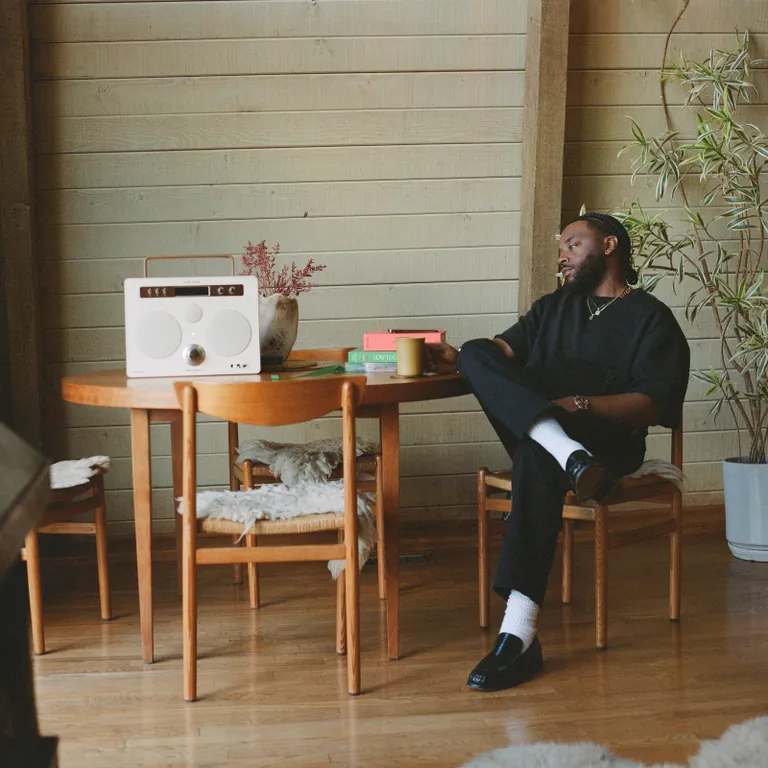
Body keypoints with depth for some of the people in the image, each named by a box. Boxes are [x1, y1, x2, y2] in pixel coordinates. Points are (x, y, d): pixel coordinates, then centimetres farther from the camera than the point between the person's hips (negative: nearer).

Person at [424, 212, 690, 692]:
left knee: (536, 457, -40)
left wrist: (580, 404, -19)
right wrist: (456, 360, -8)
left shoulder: (651, 318, 9)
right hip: (532, 431, 6)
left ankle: (519, 634, -48)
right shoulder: (555, 306, 29)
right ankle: (568, 454, -43)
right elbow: (505, 349, 14)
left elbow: (654, 405, -5)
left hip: (607, 440, -5)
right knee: (478, 352, -19)